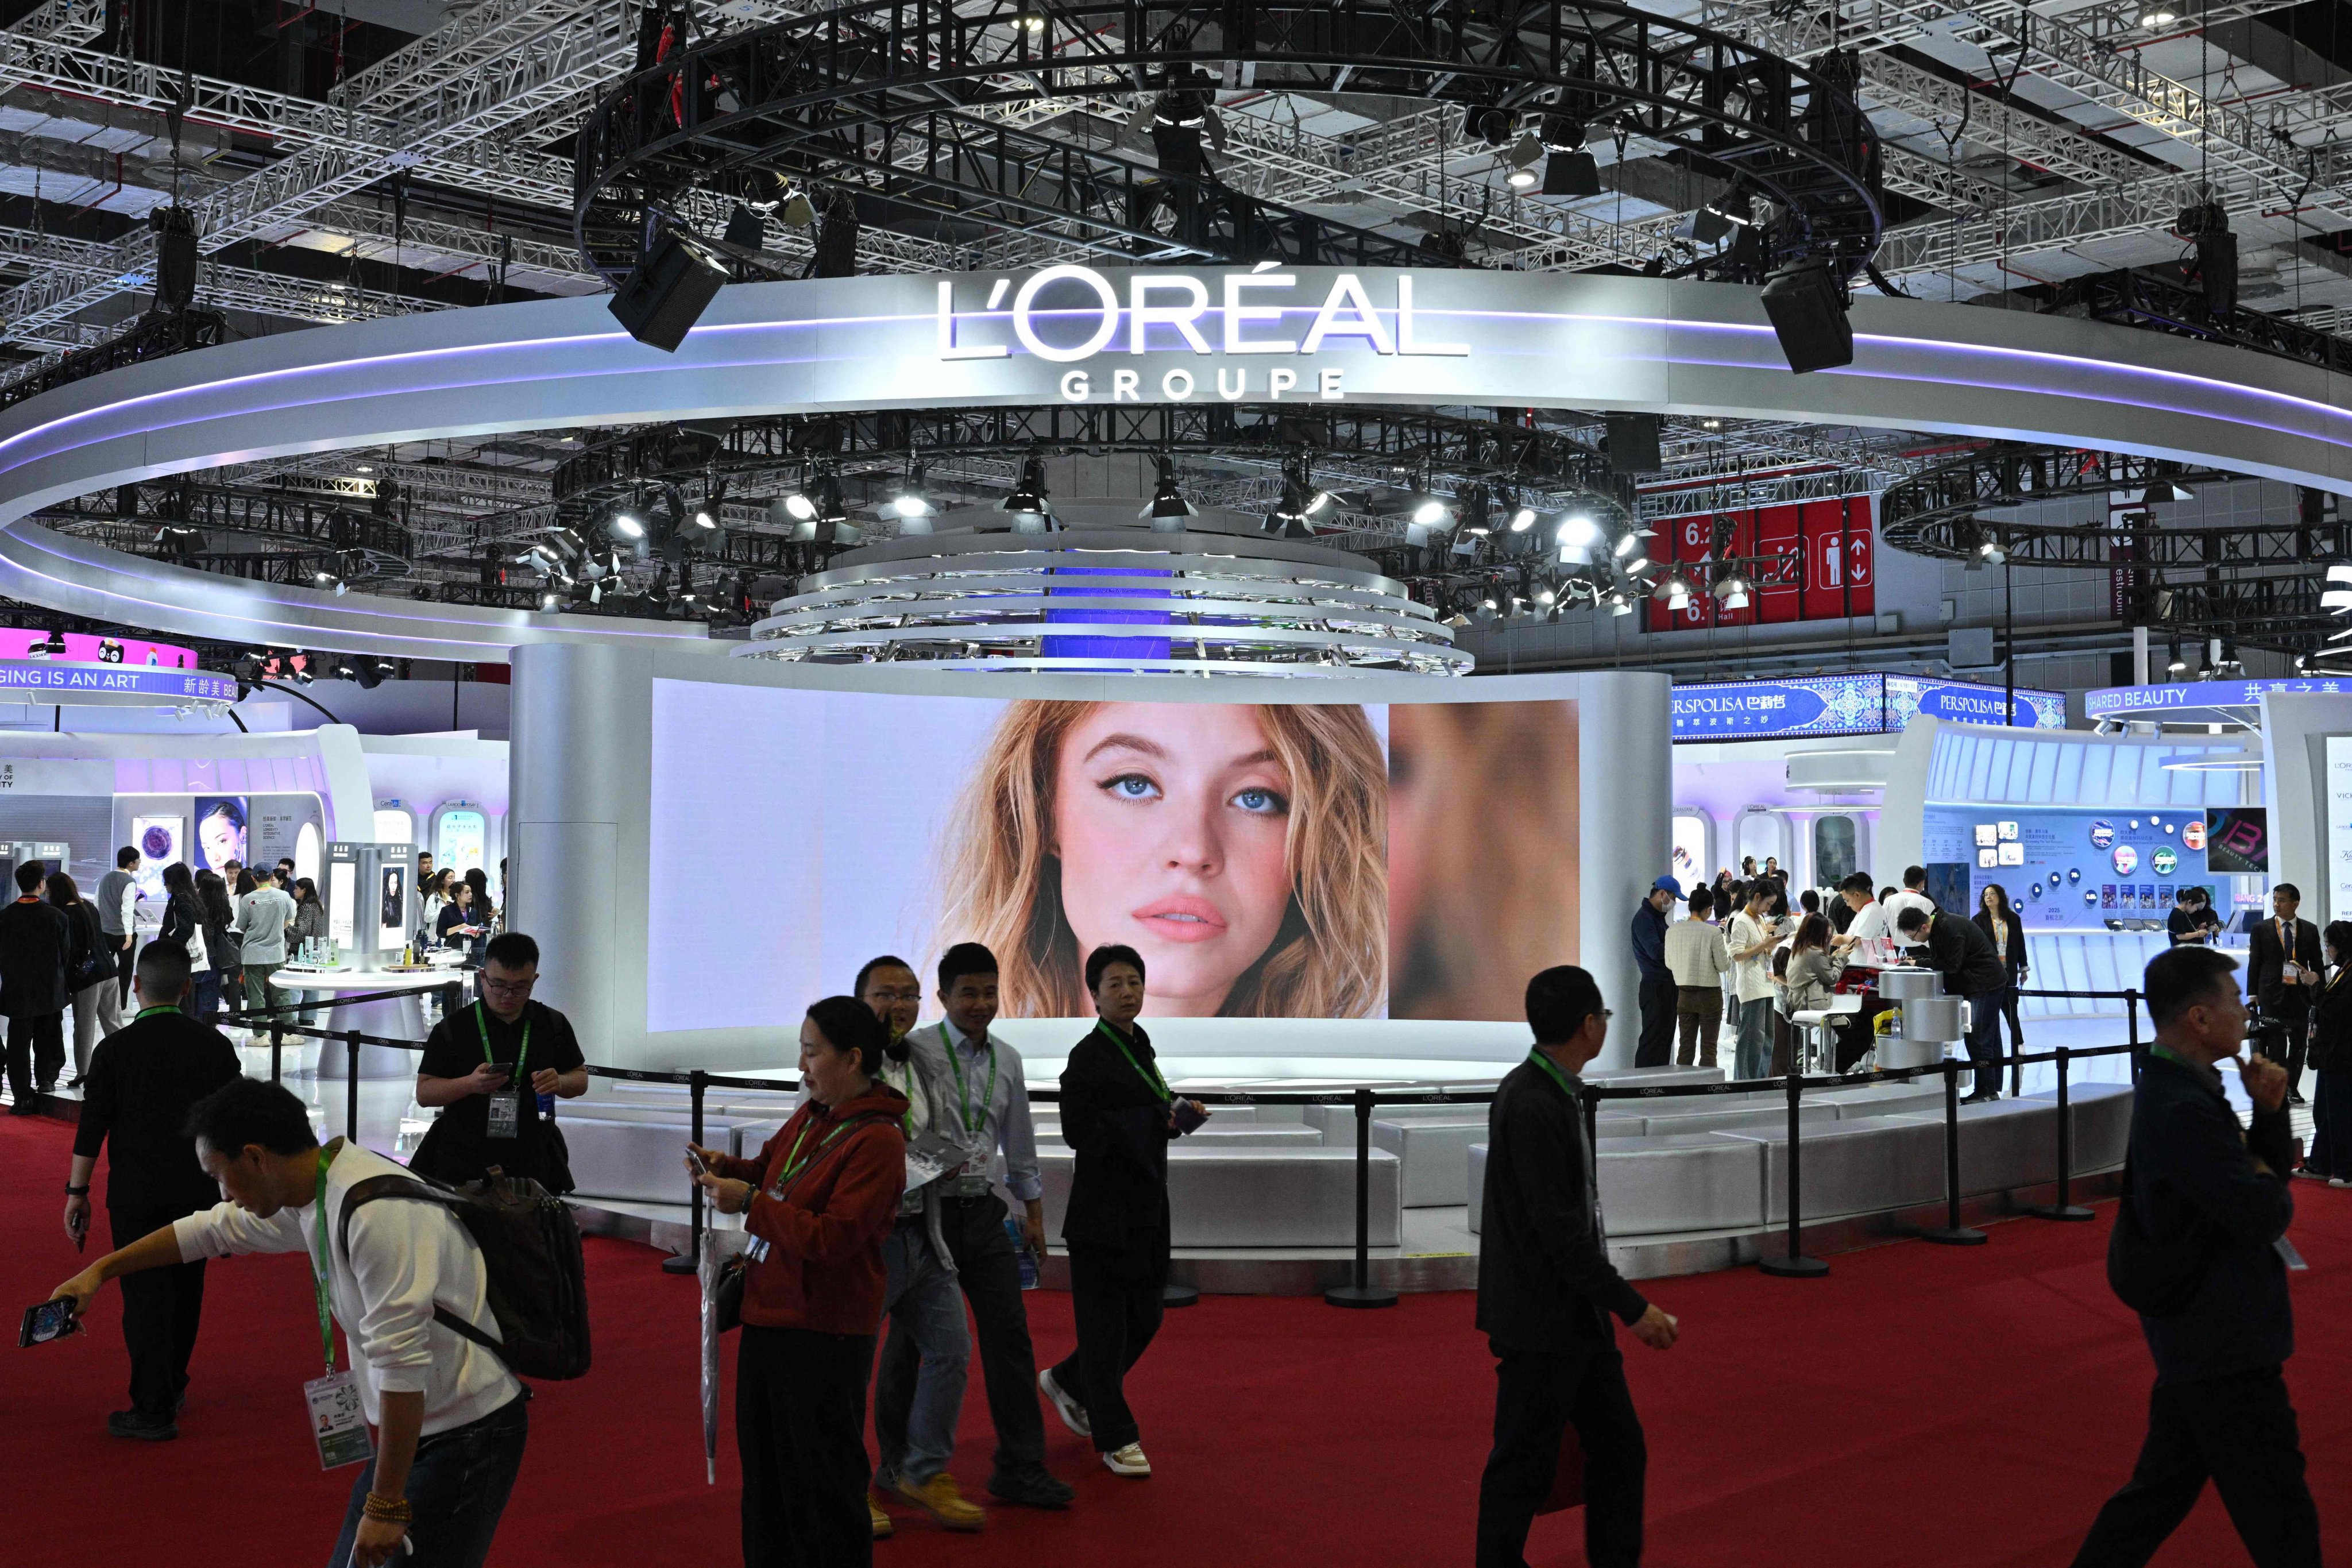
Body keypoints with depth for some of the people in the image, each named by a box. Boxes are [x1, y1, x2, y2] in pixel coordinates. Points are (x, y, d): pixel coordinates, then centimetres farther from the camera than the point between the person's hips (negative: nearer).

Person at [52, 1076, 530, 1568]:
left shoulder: (377, 1211, -25)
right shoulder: (310, 1191, 5)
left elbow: (402, 1365, -27)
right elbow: (214, 1230, 25)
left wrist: (386, 1506, -22)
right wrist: (100, 1271, 35)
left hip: (466, 1436, -9)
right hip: (420, 1429, 9)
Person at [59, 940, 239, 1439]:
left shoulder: (115, 1049, -9)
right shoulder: (214, 1046, -3)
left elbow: (92, 1127, -6)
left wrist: (77, 1192, 2)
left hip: (135, 1193, -3)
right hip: (198, 1191, 3)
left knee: (146, 1297, 2)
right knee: (185, 1291, 17)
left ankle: (153, 1411, 4)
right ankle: (172, 1387, 34)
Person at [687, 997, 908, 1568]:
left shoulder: (876, 1140, -20)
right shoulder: (811, 1116, 5)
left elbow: (832, 1237, -25)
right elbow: (774, 1170, 22)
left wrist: (750, 1202, -22)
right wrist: (726, 1166, 2)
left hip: (823, 1333, -9)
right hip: (769, 1312, 9)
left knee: (820, 1477, 4)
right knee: (763, 1461, 21)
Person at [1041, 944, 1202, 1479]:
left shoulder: (1139, 1045, 12)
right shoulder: (1089, 1055, -13)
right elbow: (1079, 1130, -20)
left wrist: (1177, 1114, 1)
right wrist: (1155, 1124, -21)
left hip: (1144, 1204, 9)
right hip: (1104, 1208, -8)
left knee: (1144, 1318, 15)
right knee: (1105, 1322, 1)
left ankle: (1068, 1382, 36)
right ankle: (1115, 1438, 12)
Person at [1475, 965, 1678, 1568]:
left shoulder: (1551, 1092, 8)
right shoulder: (1531, 1105, -22)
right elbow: (1557, 1229, -23)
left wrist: (1612, 1303, 22)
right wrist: (1633, 1307, -19)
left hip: (1577, 1315, 10)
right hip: (1539, 1322, -10)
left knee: (1620, 1450, 14)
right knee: (1525, 1466, 3)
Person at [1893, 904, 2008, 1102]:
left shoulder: (1951, 930, -24)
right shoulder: (1938, 926, 7)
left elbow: (1952, 965, -23)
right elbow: (1940, 959, 12)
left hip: (1987, 984, -10)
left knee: (1978, 1039, -9)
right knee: (1990, 1039, 13)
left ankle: (1985, 1092, -6)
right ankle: (1992, 1090, 19)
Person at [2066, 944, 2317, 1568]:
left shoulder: (2176, 1090, 9)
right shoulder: (2183, 1110, -24)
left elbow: (2270, 1166, 14)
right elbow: (2265, 1216, -25)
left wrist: (2268, 1109, -4)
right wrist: (2270, 1183, -3)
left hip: (2197, 1340, 10)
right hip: (2224, 1349, -10)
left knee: (2161, 1490, 19)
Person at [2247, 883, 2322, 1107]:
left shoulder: (2310, 930, 6)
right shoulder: (2262, 929, 1)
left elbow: (2317, 963, 10)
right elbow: (2254, 963, 2)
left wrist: (2315, 980, -8)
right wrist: (2252, 994, -3)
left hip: (2301, 994, 2)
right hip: (2273, 994, -2)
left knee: (2298, 1044, 7)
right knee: (2275, 1045, -2)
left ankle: (2292, 1088, 19)